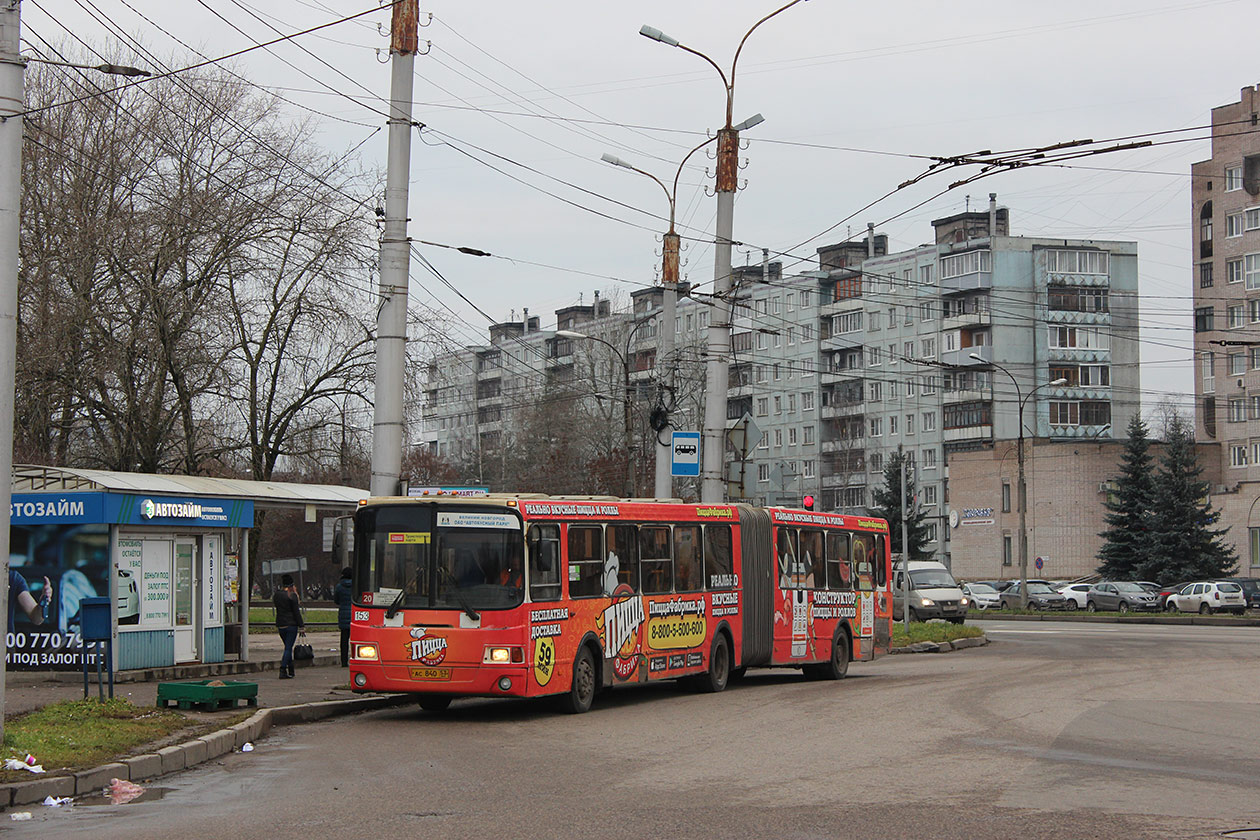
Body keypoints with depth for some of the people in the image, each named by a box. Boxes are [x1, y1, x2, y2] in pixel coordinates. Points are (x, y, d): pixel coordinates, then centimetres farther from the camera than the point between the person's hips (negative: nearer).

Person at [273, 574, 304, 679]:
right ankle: (283, 671, -15)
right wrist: (301, 626, -8)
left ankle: (291, 671, 19)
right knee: (288, 648, -6)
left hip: (280, 625, 6)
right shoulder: (292, 595, -11)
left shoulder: (277, 595, 7)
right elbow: (296, 612, -11)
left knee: (288, 647, 17)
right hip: (291, 625, -6)